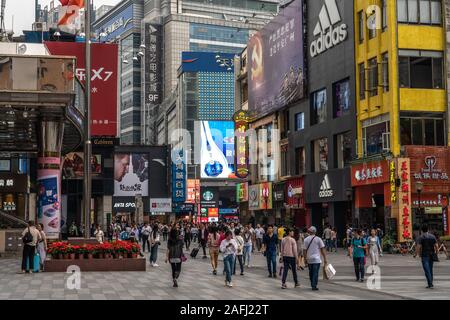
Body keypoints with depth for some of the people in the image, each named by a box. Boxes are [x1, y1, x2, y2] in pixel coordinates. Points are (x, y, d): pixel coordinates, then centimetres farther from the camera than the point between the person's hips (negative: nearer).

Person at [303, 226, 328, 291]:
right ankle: (314, 286, -6)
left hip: (309, 259, 3)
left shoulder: (306, 239, 2)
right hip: (316, 259, -3)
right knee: (315, 273, -2)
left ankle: (313, 285, 22)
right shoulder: (318, 239, -4)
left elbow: (304, 250, 2)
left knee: (311, 273, 15)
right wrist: (325, 259, 0)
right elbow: (322, 249, -4)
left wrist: (305, 259, 12)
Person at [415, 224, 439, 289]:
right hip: (431, 256, 5)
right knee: (430, 270, 18)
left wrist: (416, 254, -3)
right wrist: (436, 254, 11)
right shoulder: (433, 236, 5)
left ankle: (430, 284, -15)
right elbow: (436, 246, 1)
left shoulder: (421, 237, -7)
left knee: (427, 271, -6)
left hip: (424, 256, -5)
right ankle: (430, 284, 22)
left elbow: (418, 247, -15)